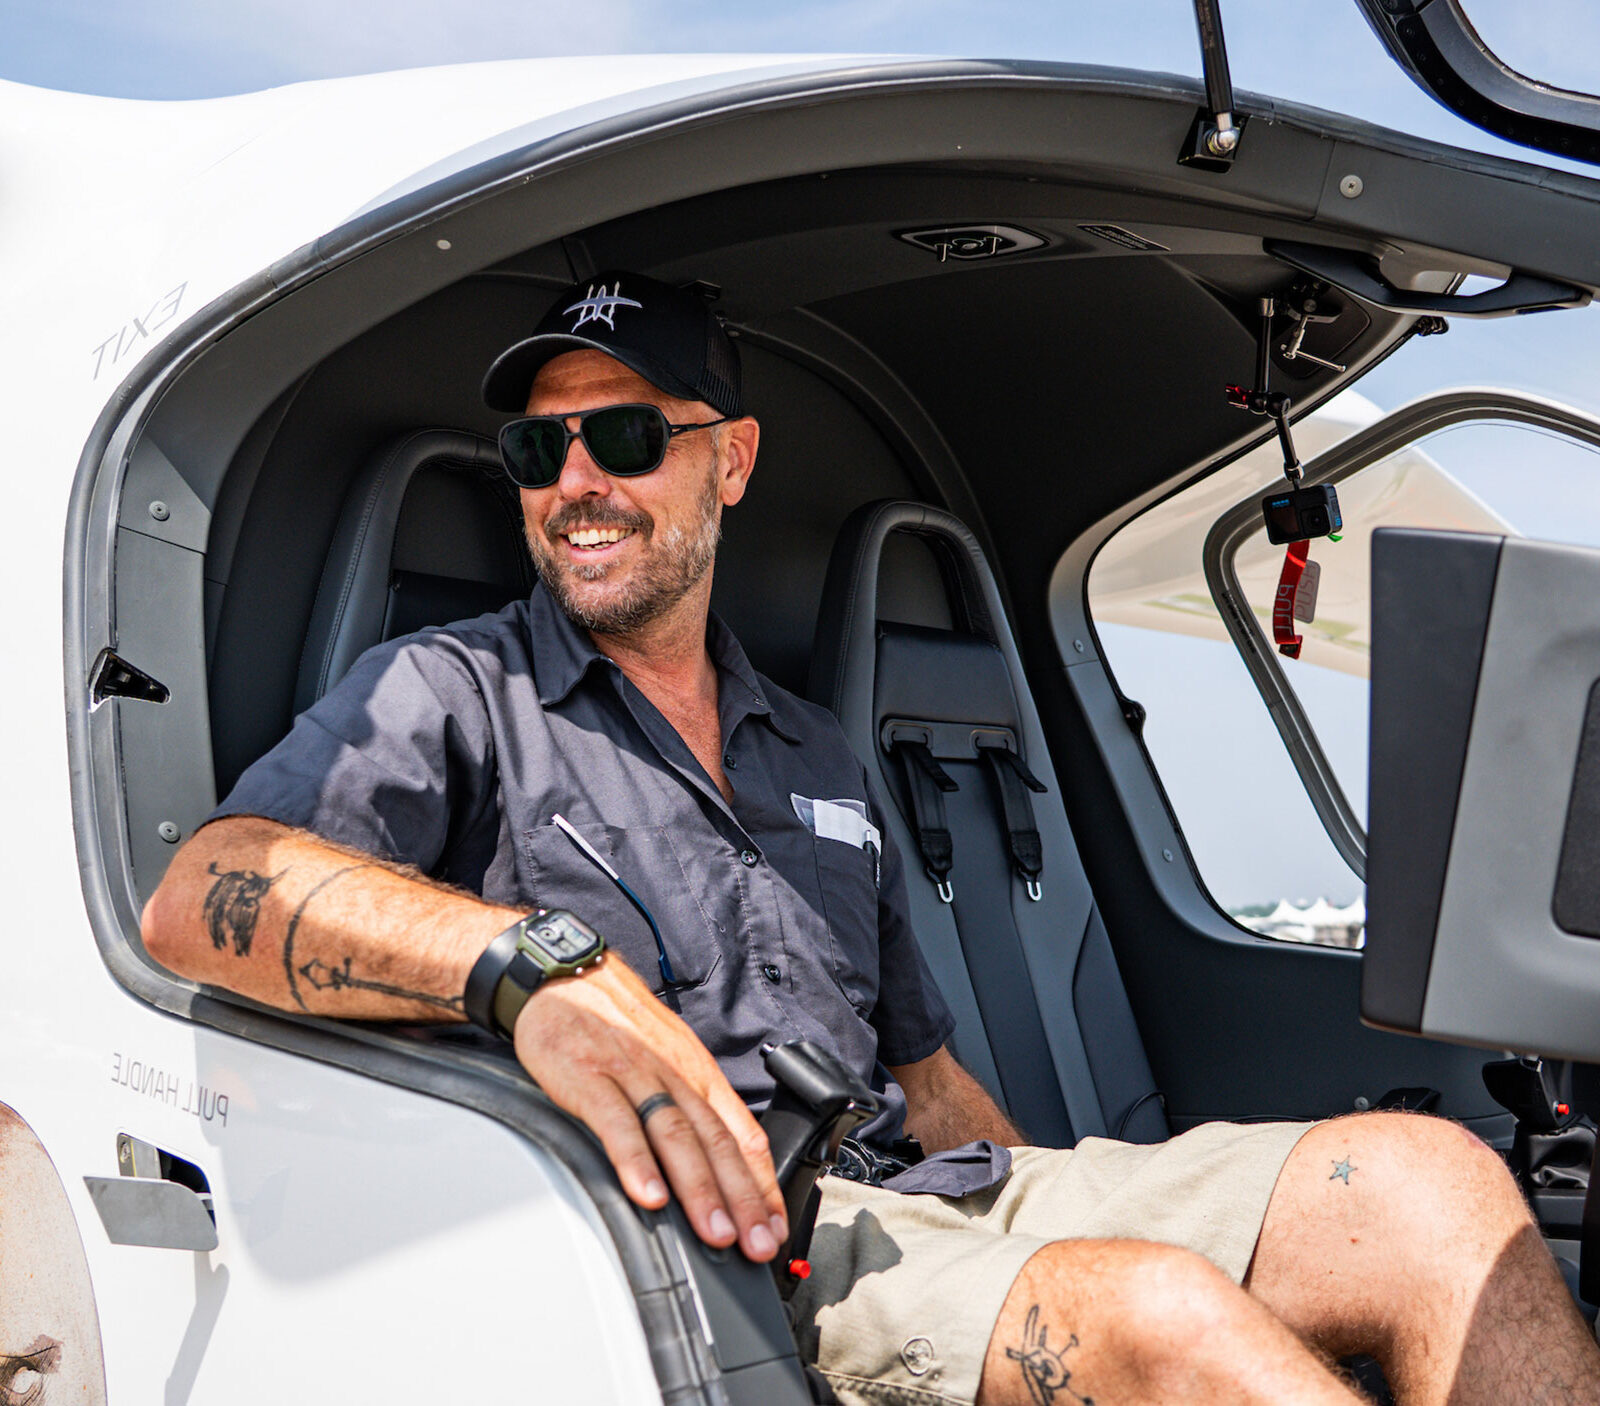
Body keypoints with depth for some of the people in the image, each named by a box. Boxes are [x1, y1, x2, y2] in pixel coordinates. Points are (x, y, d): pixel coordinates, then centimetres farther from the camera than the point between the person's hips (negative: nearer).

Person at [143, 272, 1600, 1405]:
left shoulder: (821, 757, 26)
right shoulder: (450, 695, 6)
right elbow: (201, 896, -14)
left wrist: (1064, 1209, 14)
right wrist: (537, 960, -31)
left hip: (939, 1200, 7)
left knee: (1423, 1176, -14)